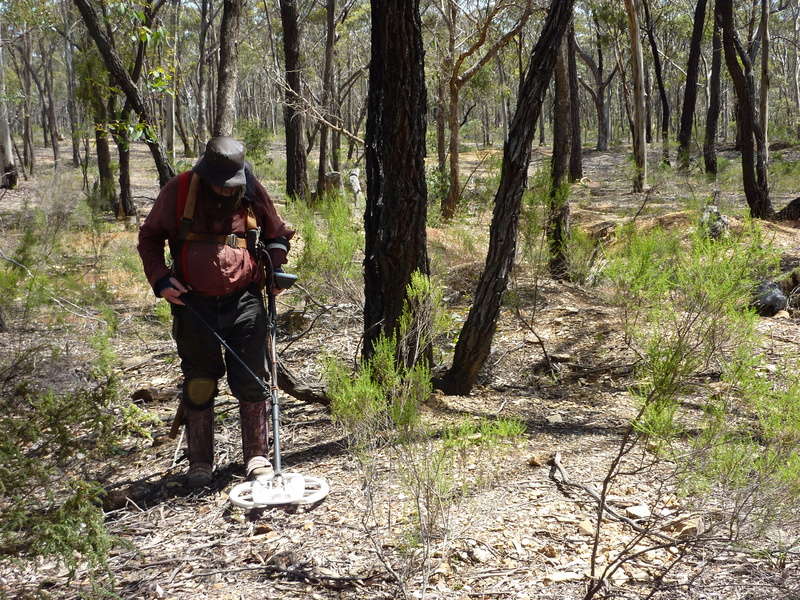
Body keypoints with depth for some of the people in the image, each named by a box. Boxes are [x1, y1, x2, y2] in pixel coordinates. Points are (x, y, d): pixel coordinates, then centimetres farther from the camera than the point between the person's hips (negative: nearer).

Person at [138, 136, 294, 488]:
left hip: (244, 302, 1)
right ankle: (200, 463, 20)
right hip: (194, 304, 0)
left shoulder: (253, 192, 1)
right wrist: (160, 279, -6)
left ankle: (257, 456, 18)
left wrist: (276, 269, 0)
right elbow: (149, 237, 7)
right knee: (198, 385, 7)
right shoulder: (179, 191, -3)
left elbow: (277, 234, 17)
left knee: (253, 381, 3)